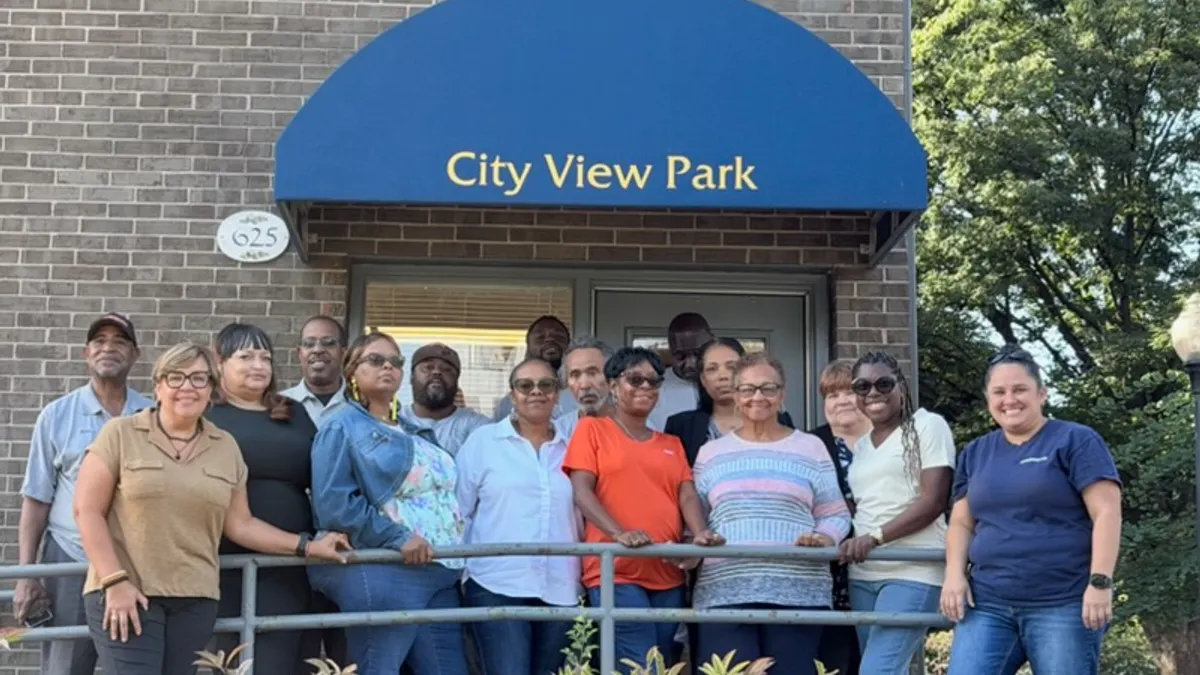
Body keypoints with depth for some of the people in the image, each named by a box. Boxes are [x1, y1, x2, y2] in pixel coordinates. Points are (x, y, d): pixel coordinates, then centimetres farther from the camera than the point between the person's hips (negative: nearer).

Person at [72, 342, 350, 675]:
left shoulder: (226, 447, 11)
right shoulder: (119, 434, 0)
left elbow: (239, 524, 14)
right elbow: (87, 511, -3)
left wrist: (307, 546, 8)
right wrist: (115, 581, -12)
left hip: (195, 599, 4)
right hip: (125, 593, -4)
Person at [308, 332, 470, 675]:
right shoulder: (342, 427, -1)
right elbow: (335, 504, -14)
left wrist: (457, 553, 13)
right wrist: (398, 537, -19)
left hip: (438, 573, 8)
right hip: (382, 573, -8)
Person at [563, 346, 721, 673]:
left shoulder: (671, 444, 21)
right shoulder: (592, 429, 6)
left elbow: (687, 495, 9)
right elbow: (581, 491, -4)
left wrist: (701, 533, -14)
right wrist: (619, 533, -21)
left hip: (668, 574, 5)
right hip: (616, 571, -5)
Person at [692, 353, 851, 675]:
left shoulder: (810, 448, 11)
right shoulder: (711, 453, 15)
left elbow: (836, 515, 9)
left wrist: (823, 538, -11)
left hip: (797, 593, 0)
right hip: (723, 593, 1)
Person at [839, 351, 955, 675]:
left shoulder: (927, 425, -1)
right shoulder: (859, 445, 20)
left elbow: (935, 500, -11)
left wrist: (875, 536, -19)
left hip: (913, 571, -7)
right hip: (863, 575, 7)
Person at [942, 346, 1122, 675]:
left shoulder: (1075, 441, 1)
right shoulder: (976, 453, 17)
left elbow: (1106, 512, -7)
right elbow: (961, 523, 18)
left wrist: (1100, 582, -16)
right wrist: (955, 574, 1)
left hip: (1062, 604, -5)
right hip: (987, 604, 5)